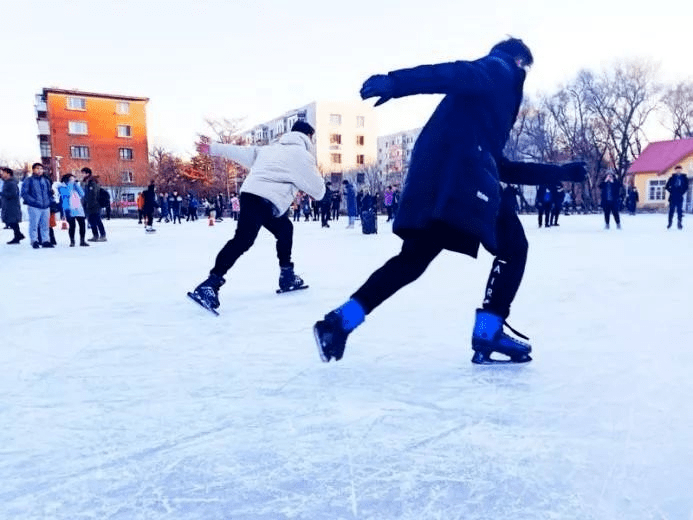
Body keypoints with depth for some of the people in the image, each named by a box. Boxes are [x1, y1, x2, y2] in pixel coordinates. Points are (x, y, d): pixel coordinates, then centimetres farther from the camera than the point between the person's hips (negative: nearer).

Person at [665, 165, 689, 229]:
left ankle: (680, 223, 6)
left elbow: (686, 187, 6)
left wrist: (682, 192, -5)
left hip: (680, 198, 0)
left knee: (679, 210, 1)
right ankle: (669, 223, 12)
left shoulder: (684, 178, 6)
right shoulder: (672, 178, 4)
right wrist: (671, 191, -4)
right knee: (671, 210, 4)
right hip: (672, 197, 0)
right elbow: (666, 186, 6)